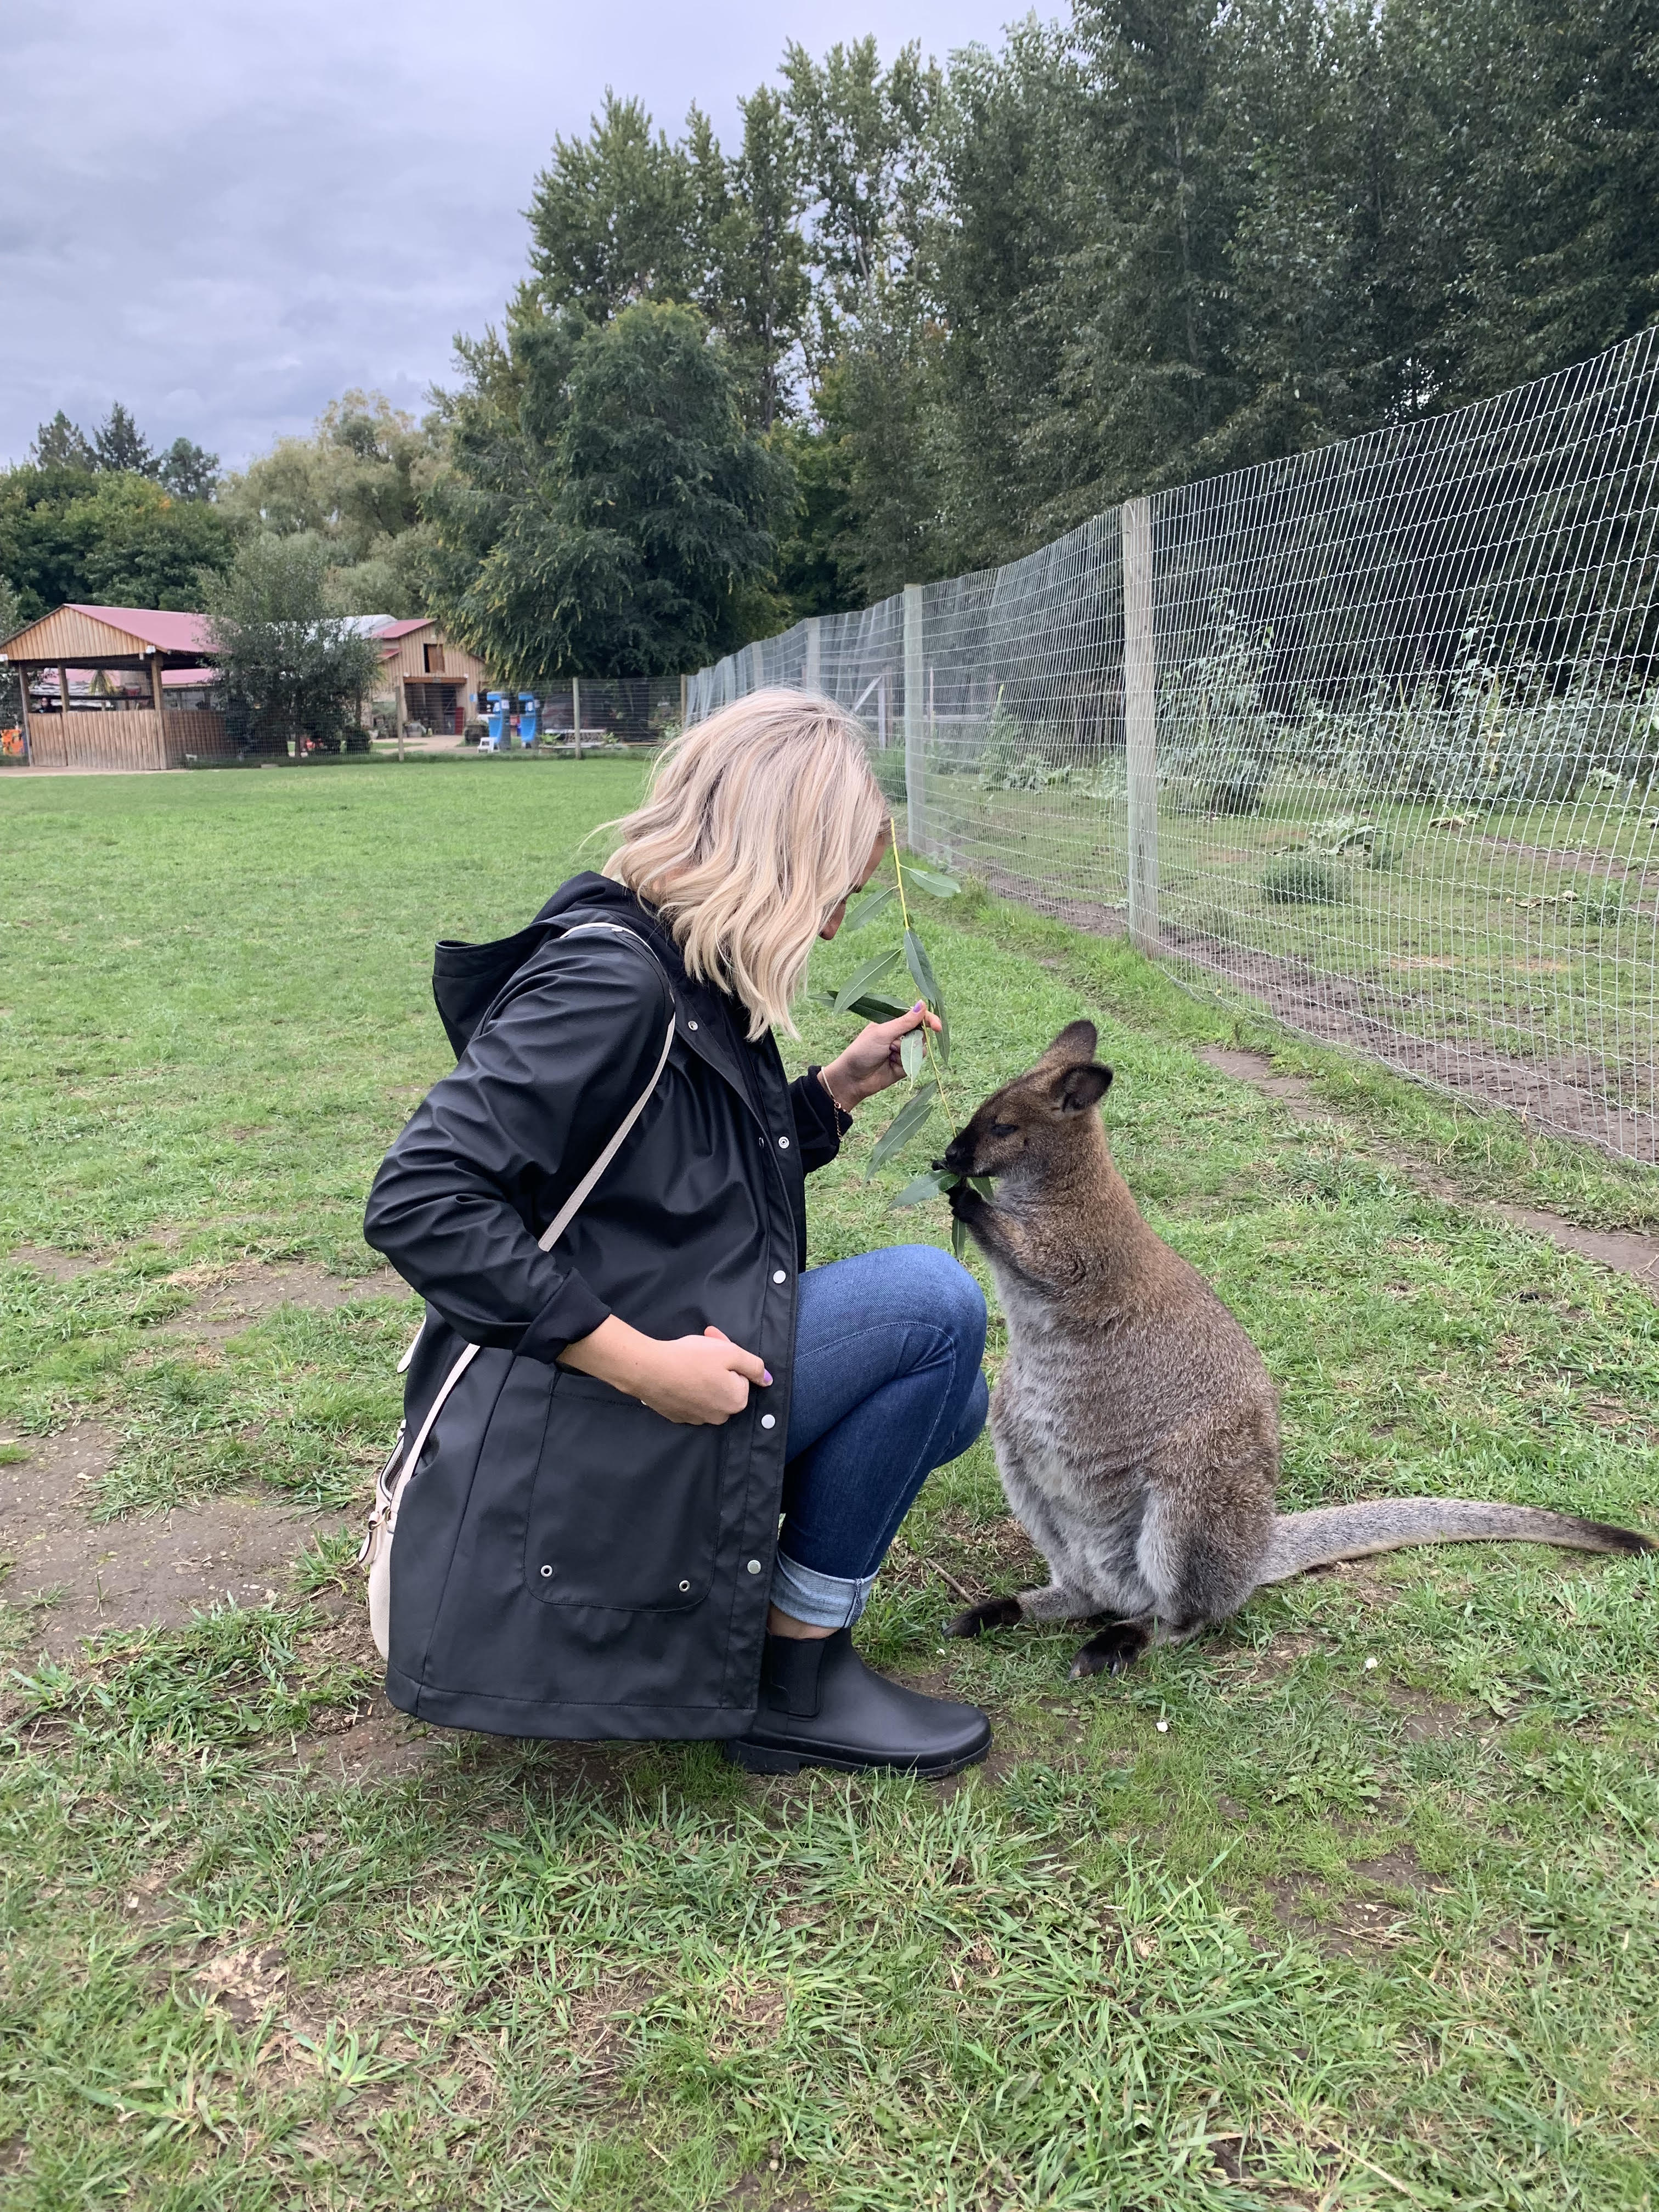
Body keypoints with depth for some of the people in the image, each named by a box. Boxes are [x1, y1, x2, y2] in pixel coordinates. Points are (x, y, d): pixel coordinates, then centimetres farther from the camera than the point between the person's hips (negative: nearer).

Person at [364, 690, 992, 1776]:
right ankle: (797, 1686, -2)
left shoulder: (697, 978, 9)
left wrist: (838, 1088, 8)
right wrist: (644, 1361, -27)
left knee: (946, 1402, 12)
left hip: (662, 1394, 10)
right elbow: (420, 1203, -27)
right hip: (568, 1442, -10)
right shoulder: (610, 977, -21)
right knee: (932, 1301, -14)